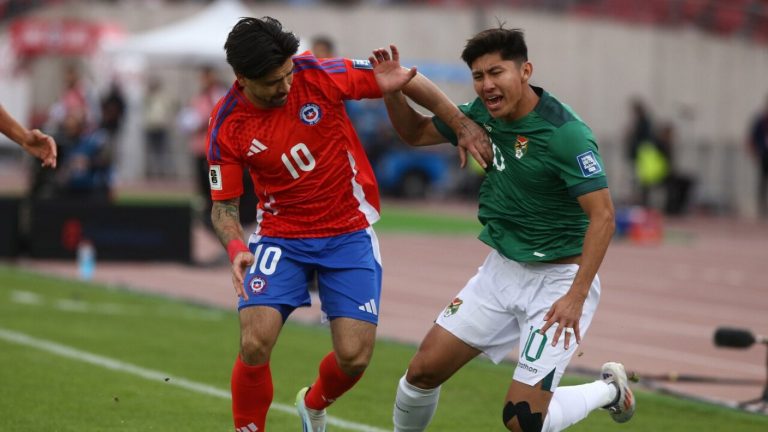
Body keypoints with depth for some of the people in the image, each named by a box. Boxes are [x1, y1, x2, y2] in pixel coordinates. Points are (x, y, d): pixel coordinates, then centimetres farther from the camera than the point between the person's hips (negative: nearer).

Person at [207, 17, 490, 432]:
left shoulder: (319, 76, -16)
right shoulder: (227, 126, -13)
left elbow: (403, 79, -4)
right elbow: (224, 205, -4)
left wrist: (462, 125, -6)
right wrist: (236, 248, -25)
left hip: (349, 232, 0)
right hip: (280, 236, 0)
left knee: (354, 356, -7)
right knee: (254, 343, -21)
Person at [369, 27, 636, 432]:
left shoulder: (565, 133, -23)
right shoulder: (483, 114, -1)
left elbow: (602, 215, -25)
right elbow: (416, 133, 13)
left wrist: (576, 295, -31)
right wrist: (392, 89, -7)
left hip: (558, 277, -7)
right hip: (502, 268, 7)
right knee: (423, 370, 1)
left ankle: (610, 389, 16)